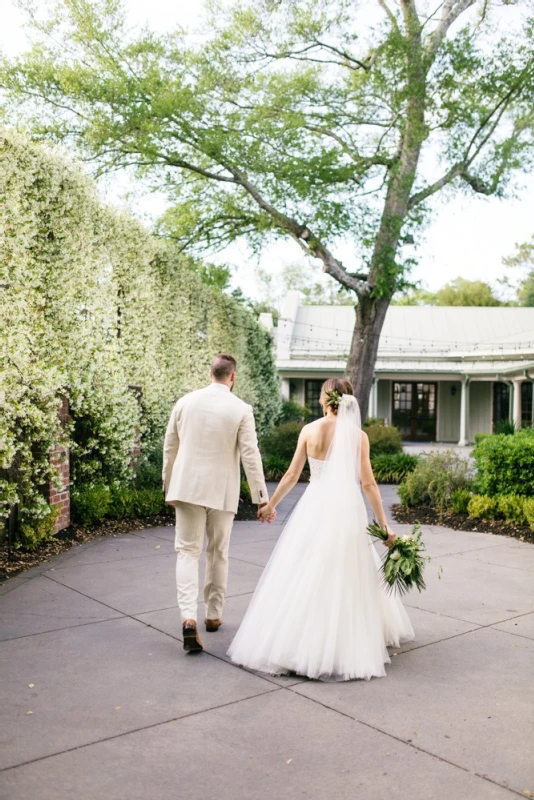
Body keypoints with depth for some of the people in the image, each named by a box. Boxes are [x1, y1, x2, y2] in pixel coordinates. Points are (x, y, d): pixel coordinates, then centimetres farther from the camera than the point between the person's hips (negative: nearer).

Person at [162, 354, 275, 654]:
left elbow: (170, 447, 7)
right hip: (221, 491, -1)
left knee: (188, 552, 4)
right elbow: (251, 456, -8)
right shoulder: (242, 409, -6)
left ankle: (189, 617, -14)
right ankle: (214, 615, 26)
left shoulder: (186, 401, 2)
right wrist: (262, 499, -3)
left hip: (188, 487, 1)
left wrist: (168, 486, 19)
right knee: (218, 553, 15)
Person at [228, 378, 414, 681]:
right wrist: (385, 525, 0)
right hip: (346, 510, 0)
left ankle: (292, 644, 15)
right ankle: (346, 648, 19)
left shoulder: (309, 430, -1)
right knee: (348, 579, 11)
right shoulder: (359, 435, -3)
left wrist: (271, 504, 18)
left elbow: (291, 476, 3)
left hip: (315, 509, 0)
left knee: (304, 575, 9)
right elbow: (368, 484, -5)